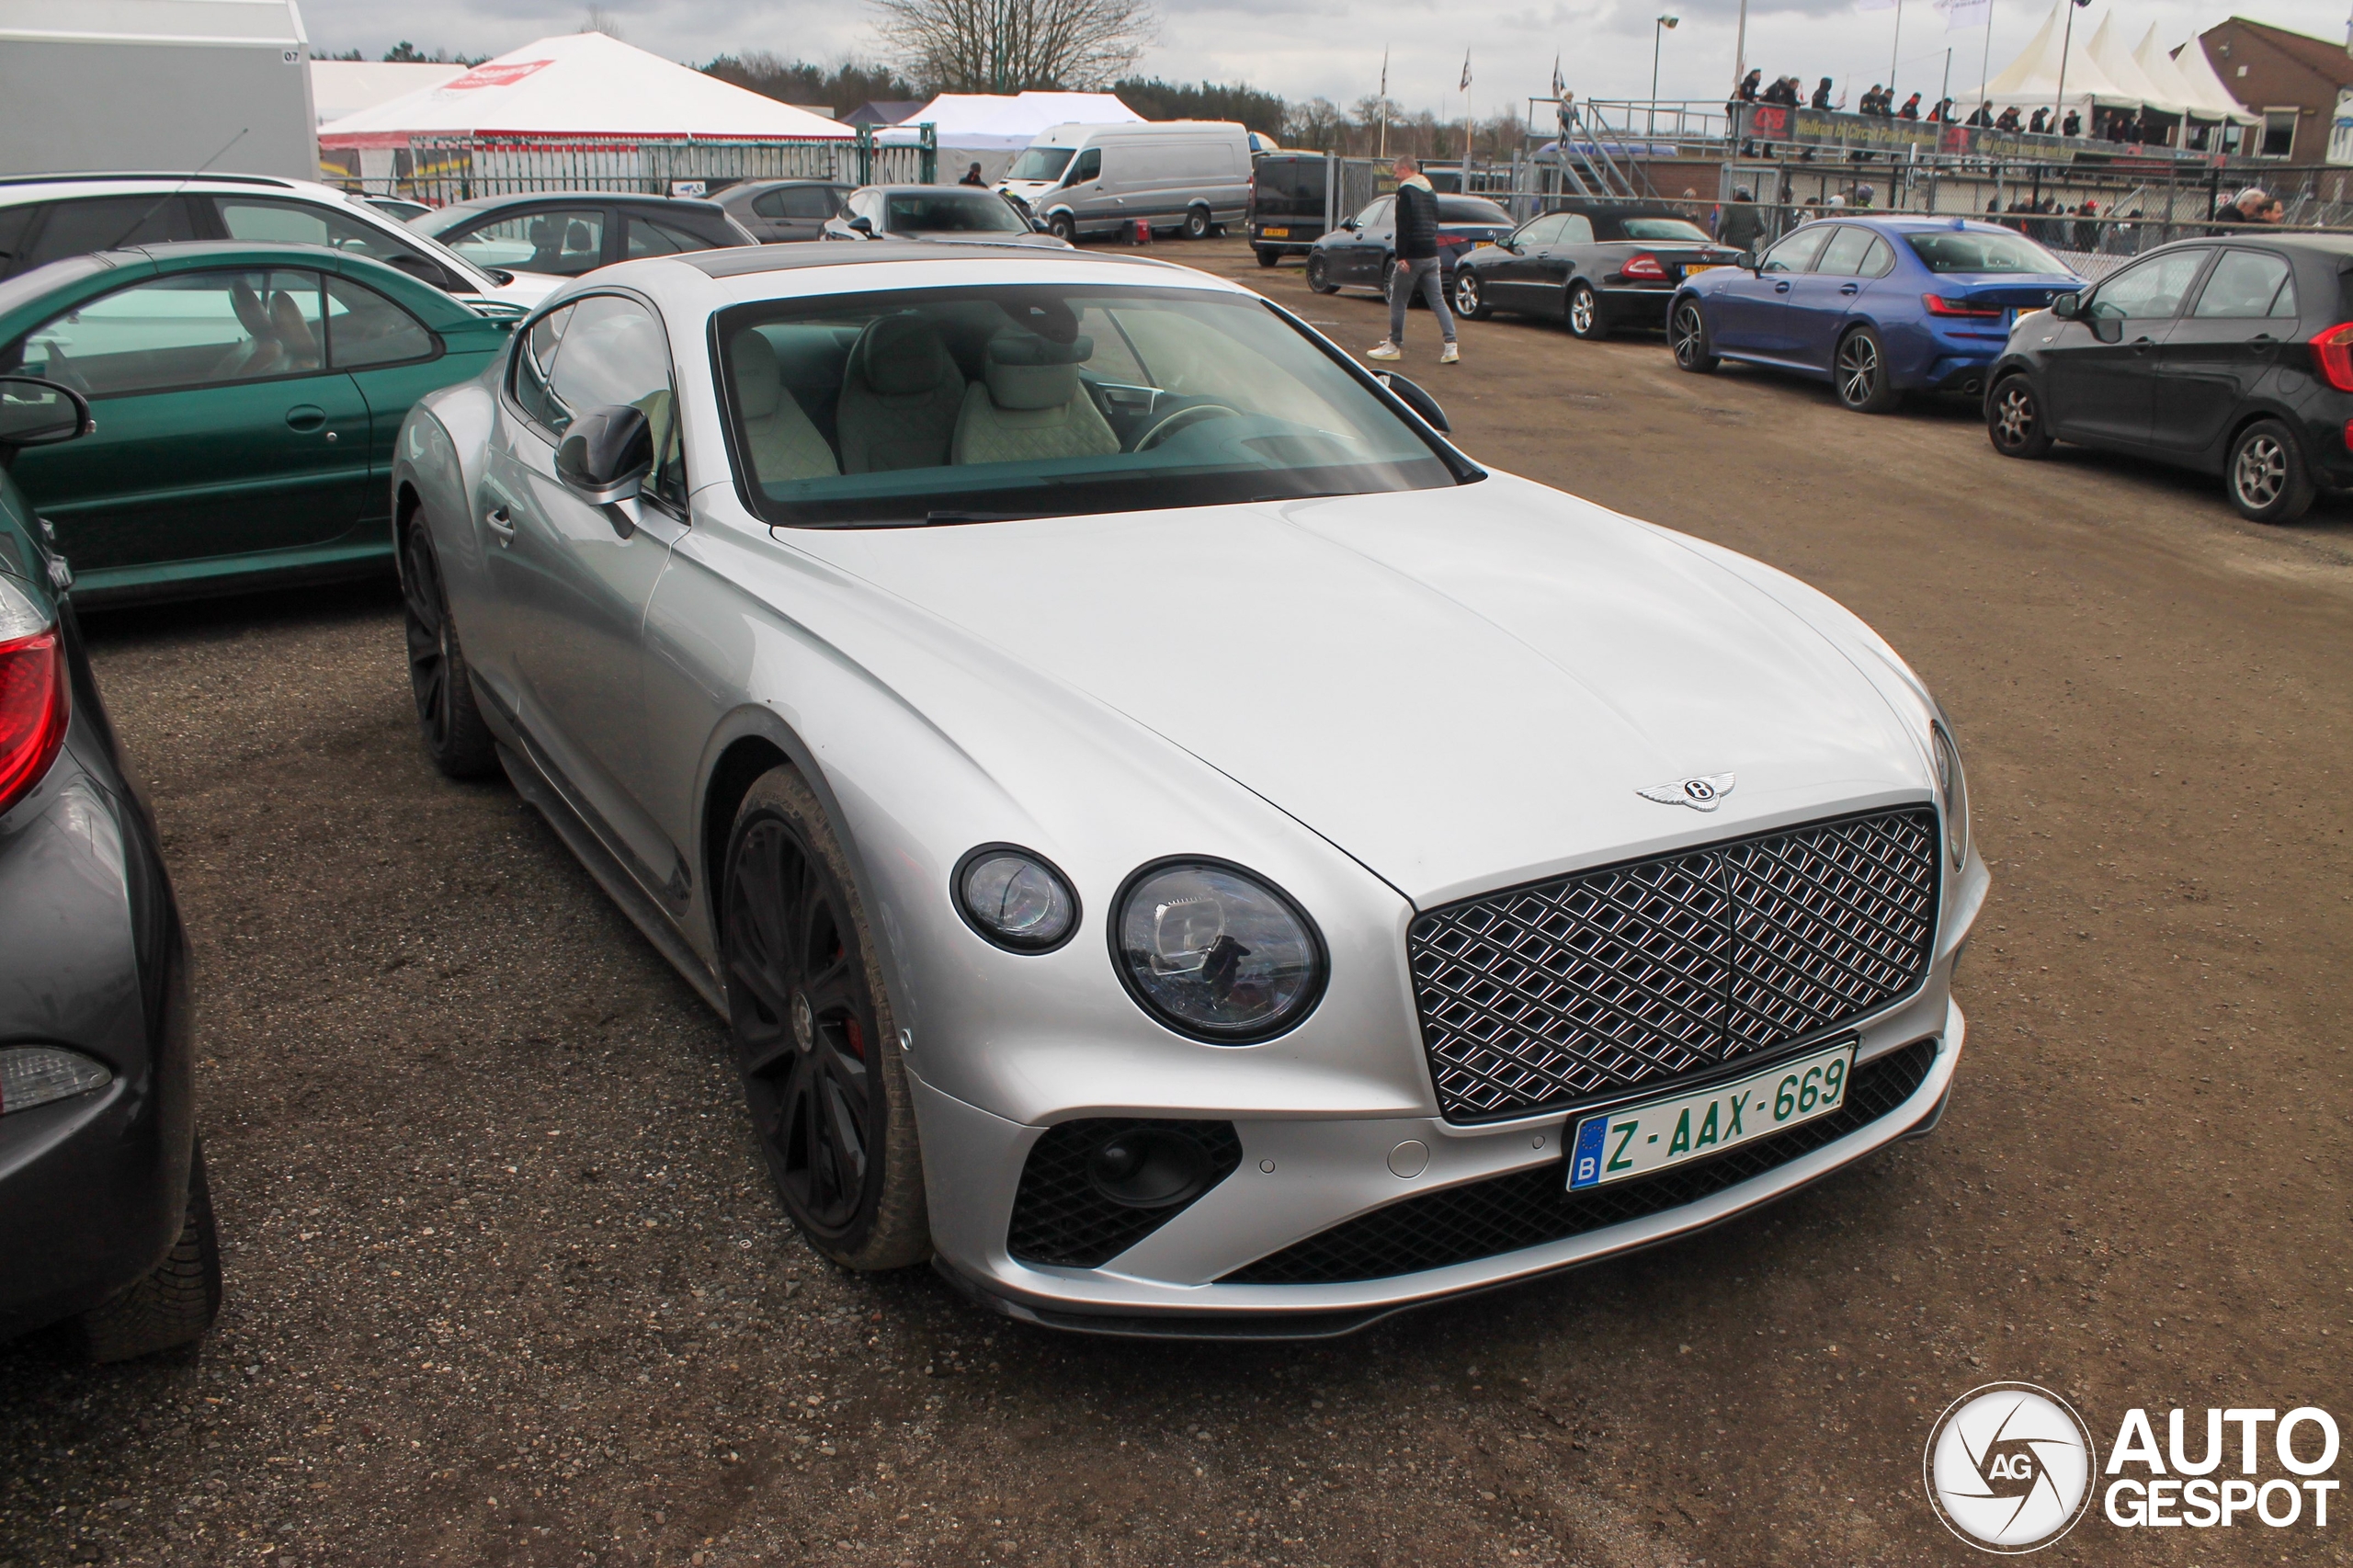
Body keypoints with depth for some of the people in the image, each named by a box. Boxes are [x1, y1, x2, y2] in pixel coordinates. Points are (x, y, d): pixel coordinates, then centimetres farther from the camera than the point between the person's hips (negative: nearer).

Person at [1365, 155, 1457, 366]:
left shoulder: (1406, 191, -10)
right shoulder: (1431, 192, 17)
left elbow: (1403, 226, -18)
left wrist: (1401, 256, -20)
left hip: (1413, 255, -7)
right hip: (1432, 255, 7)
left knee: (1398, 300, 6)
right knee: (1438, 301, 5)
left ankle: (1394, 345, 11)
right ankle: (1451, 347, -3)